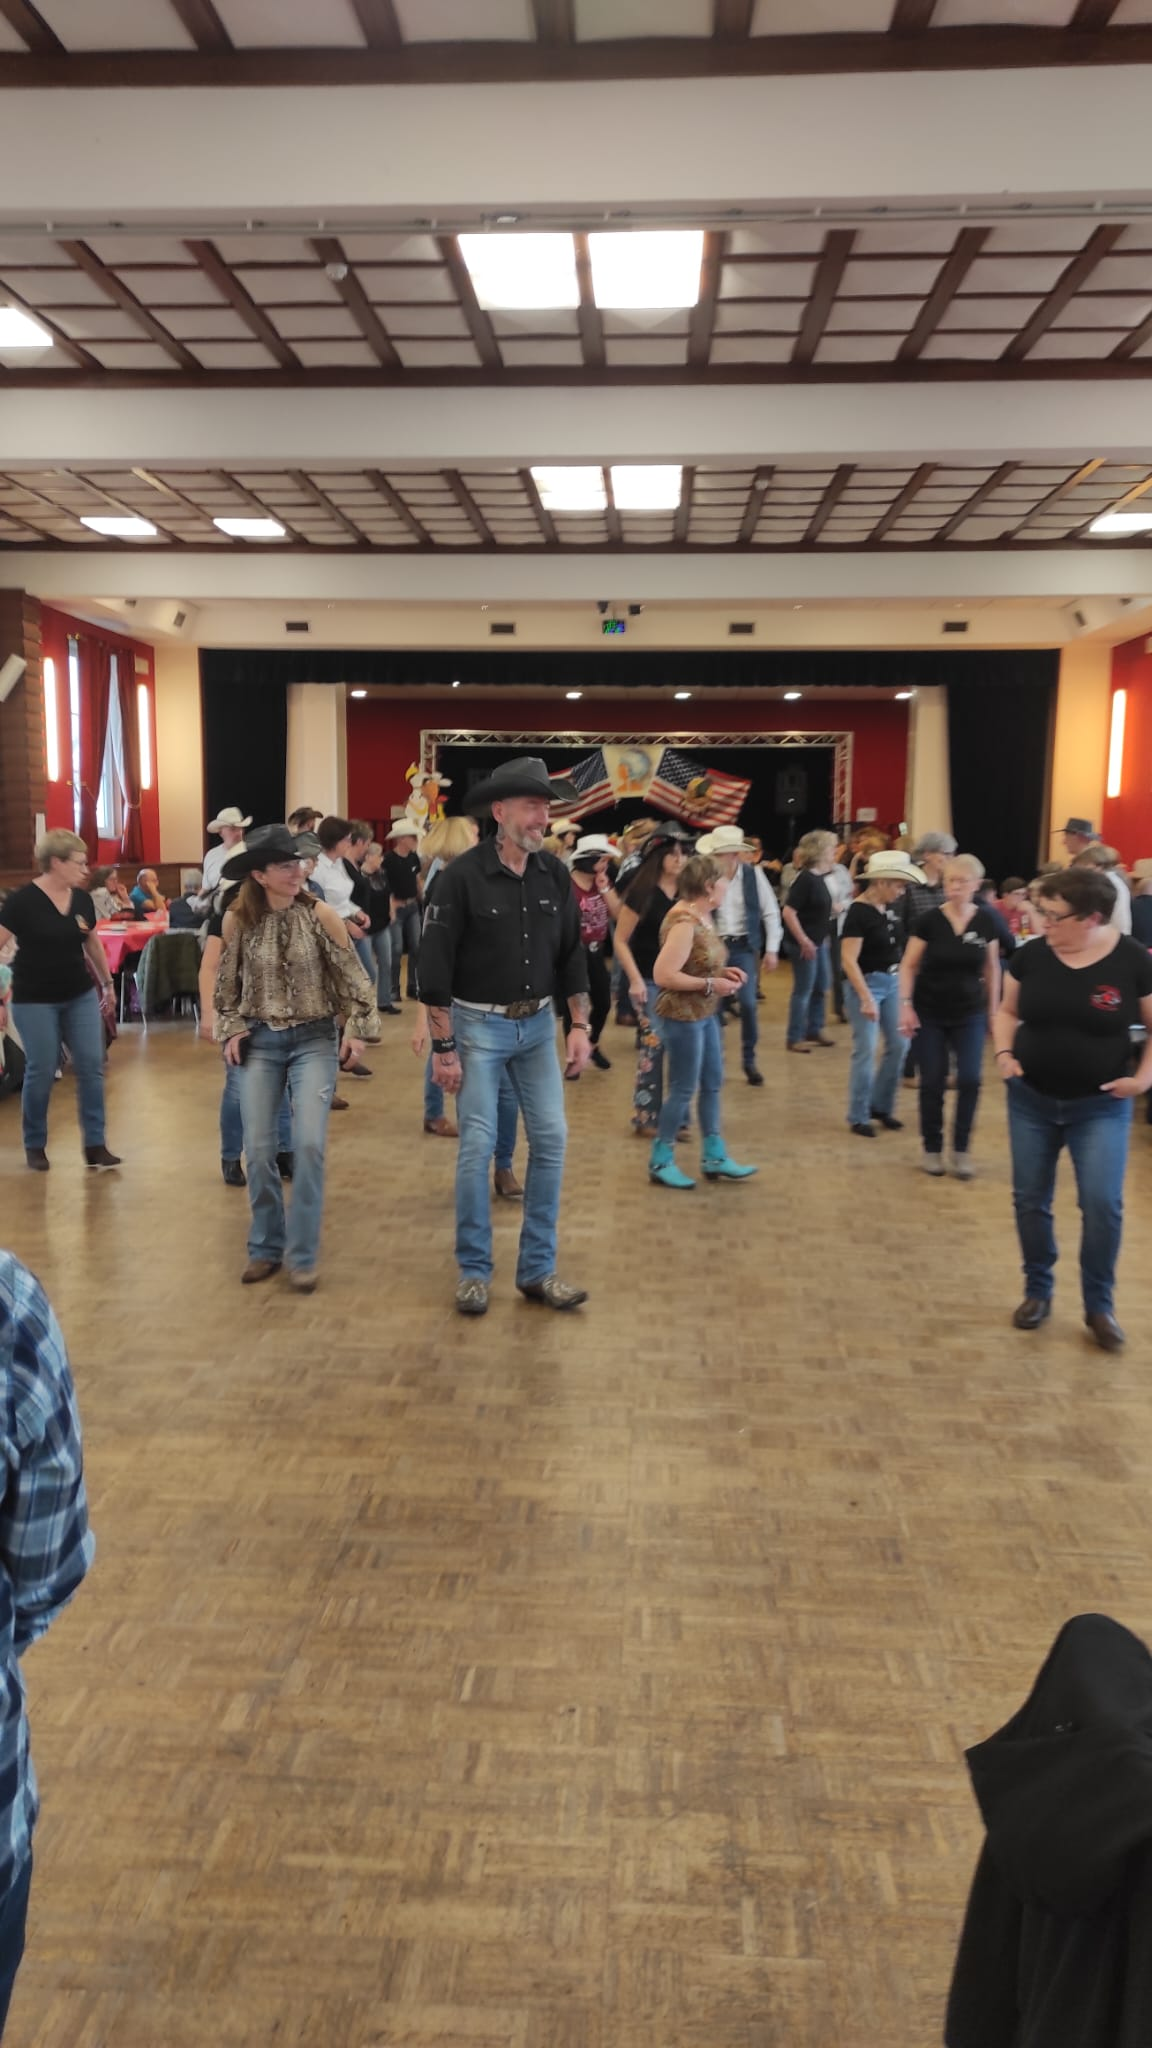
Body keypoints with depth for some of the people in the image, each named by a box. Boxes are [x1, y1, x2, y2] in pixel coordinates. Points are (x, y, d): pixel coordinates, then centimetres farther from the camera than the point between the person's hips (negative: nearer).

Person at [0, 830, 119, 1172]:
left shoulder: (82, 899, 1)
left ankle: (95, 1145, 8)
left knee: (92, 1067, -1)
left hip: (81, 996, 5)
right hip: (35, 1001, -5)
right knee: (41, 1072, 1)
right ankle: (34, 1145, 19)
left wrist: (107, 984, 22)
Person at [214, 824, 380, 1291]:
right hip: (259, 1041, 2)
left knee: (309, 1143, -12)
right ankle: (265, 1247, 20)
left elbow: (352, 976, -1)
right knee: (259, 1148, 1)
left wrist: (357, 1030, -4)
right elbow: (227, 982, 10)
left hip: (314, 1039, -2)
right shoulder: (237, 919, -5)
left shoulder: (320, 914, -10)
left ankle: (301, 1254, 2)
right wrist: (230, 1031, 2)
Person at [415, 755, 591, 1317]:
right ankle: (474, 1271, 13)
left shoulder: (554, 874, 1)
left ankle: (537, 1270, 14)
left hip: (538, 1024, 5)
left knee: (550, 1140, 2)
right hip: (478, 1025, -5)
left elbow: (571, 954, 9)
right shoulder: (463, 876, -14)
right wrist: (444, 1048, -14)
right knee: (477, 1146, -2)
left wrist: (579, 1025, 3)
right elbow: (434, 966, -14)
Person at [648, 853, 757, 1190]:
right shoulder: (684, 923, -23)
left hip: (705, 1014, 10)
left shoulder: (704, 916, 6)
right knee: (684, 1089, 1)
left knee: (712, 1084, 15)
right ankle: (660, 1162, 15)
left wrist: (723, 972, 1)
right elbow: (663, 975, -27)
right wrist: (711, 984, -22)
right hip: (683, 1016, -10)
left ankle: (714, 1158, 26)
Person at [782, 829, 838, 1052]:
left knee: (820, 988, 16)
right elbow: (789, 912, -24)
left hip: (819, 942, 9)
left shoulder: (819, 877, 8)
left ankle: (814, 1031, 29)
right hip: (805, 944, -9)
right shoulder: (805, 879, -19)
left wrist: (823, 937, 18)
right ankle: (794, 1039, 8)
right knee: (803, 990, -2)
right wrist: (803, 941, -22)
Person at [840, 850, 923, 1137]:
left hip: (892, 981, 8)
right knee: (866, 1051, -5)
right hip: (866, 983, -8)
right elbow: (848, 960, -23)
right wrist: (866, 998, -27)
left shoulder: (890, 907, 5)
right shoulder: (858, 912, -18)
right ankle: (859, 1117, 6)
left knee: (897, 1045, 8)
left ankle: (881, 1106, 24)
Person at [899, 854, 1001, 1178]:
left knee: (970, 1080, -7)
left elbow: (992, 967, 8)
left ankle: (961, 1149, 8)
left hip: (970, 1013, 1)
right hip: (930, 1013, -1)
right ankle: (932, 1148, 17)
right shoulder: (931, 920, -8)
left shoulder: (985, 921, -2)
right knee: (933, 1082, 3)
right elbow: (909, 966, -4)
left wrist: (993, 1009, 8)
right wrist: (906, 1005, -12)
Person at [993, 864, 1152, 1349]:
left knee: (1102, 1204, -7)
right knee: (1030, 1199, 10)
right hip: (1031, 1099, 3)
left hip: (1100, 1106, -3)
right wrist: (1004, 1052, -6)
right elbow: (1007, 1010, 9)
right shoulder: (1030, 956, -6)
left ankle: (1099, 1304, 13)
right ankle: (1037, 1290, 29)